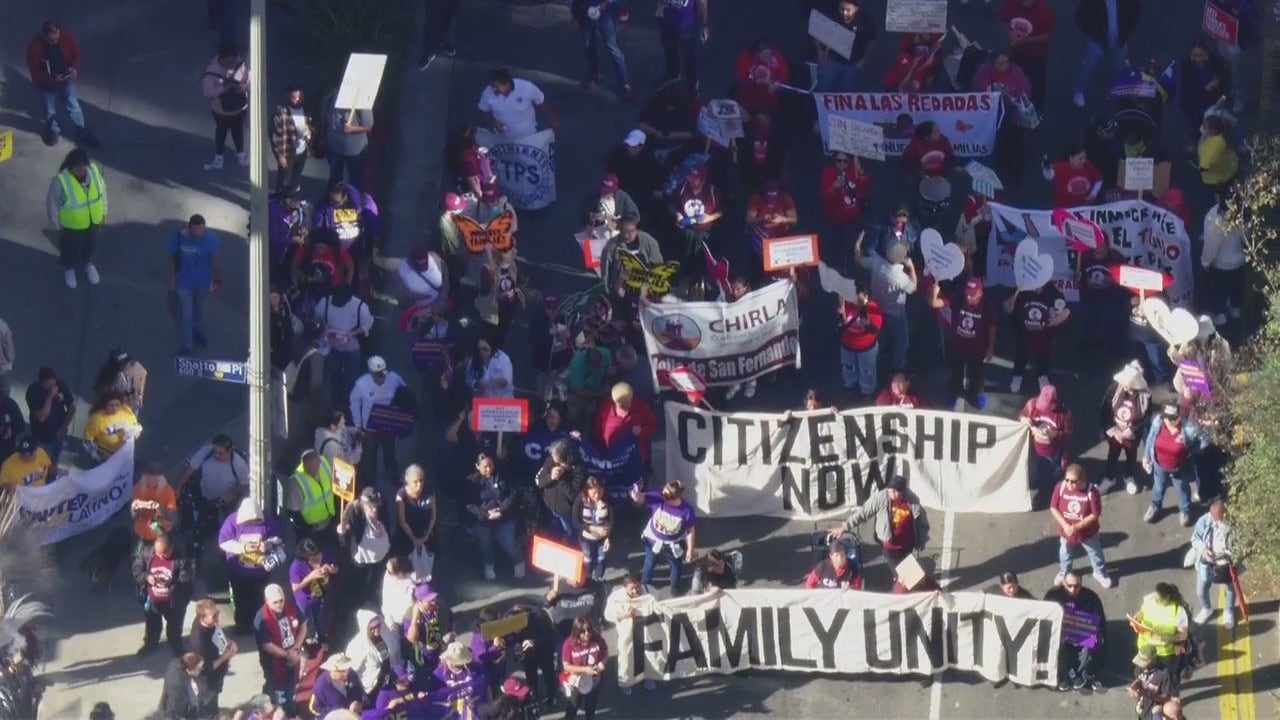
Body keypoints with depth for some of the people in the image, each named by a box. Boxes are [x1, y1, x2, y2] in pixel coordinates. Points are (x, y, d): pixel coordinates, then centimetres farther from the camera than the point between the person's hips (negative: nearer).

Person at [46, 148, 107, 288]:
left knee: (90, 244, 30)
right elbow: (52, 203, -19)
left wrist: (103, 212, 7)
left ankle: (88, 263, 60)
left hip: (93, 220, 3)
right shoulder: (60, 181, -35)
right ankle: (69, 268, 54)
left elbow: (102, 190, -4)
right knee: (70, 247, 24)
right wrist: (57, 225, -8)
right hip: (71, 225, -3)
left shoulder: (94, 170, -24)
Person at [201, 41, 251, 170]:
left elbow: (249, 83, -8)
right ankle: (218, 159, 44)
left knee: (238, 131, 26)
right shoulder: (212, 71, -31)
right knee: (221, 132, 21)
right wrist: (224, 88, -41)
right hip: (221, 110, -2)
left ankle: (240, 154, 51)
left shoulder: (242, 65, -23)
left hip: (240, 108, 2)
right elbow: (207, 91, -33)